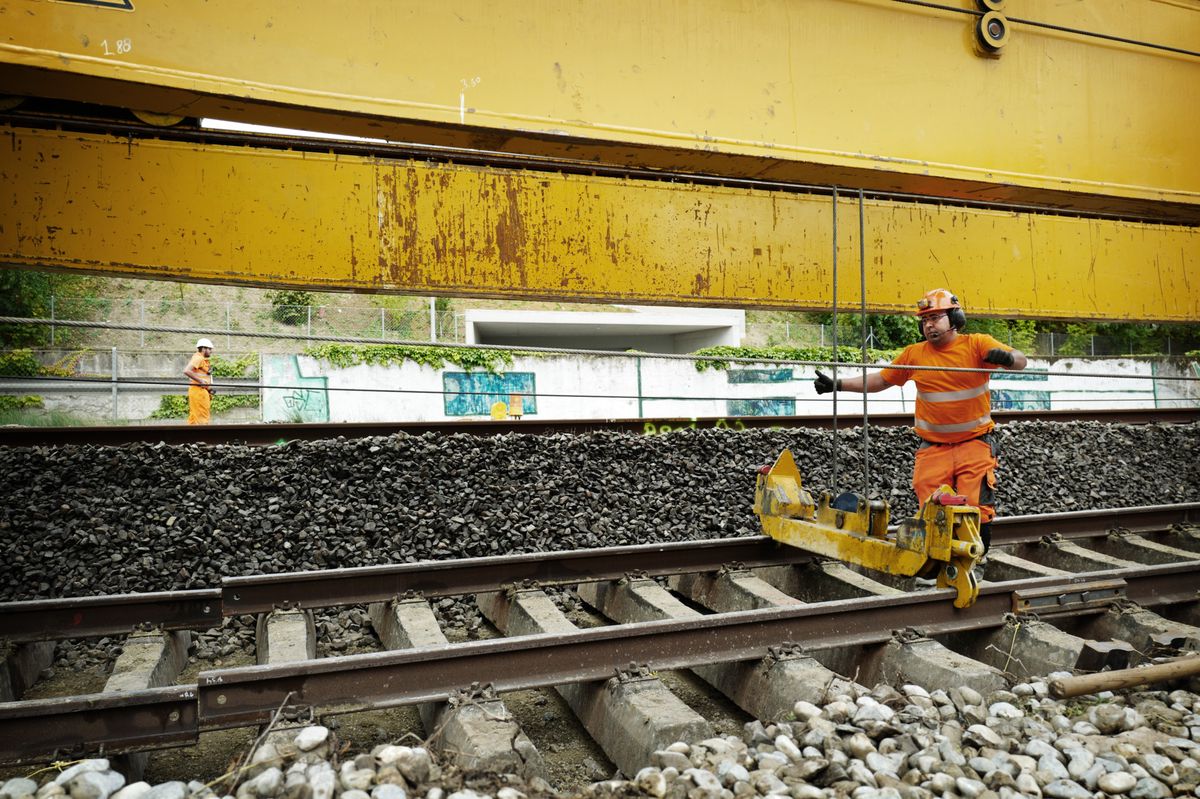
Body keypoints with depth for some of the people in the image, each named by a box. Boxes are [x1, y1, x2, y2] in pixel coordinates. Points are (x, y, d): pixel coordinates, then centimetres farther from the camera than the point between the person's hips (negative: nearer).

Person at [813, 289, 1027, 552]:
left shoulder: (976, 344, -3)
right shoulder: (914, 354, 6)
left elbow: (1020, 361, -12)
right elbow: (879, 380, 12)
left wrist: (1006, 357, -36)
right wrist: (837, 384, 3)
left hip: (974, 444, -2)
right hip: (933, 448, 2)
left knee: (977, 510, -5)